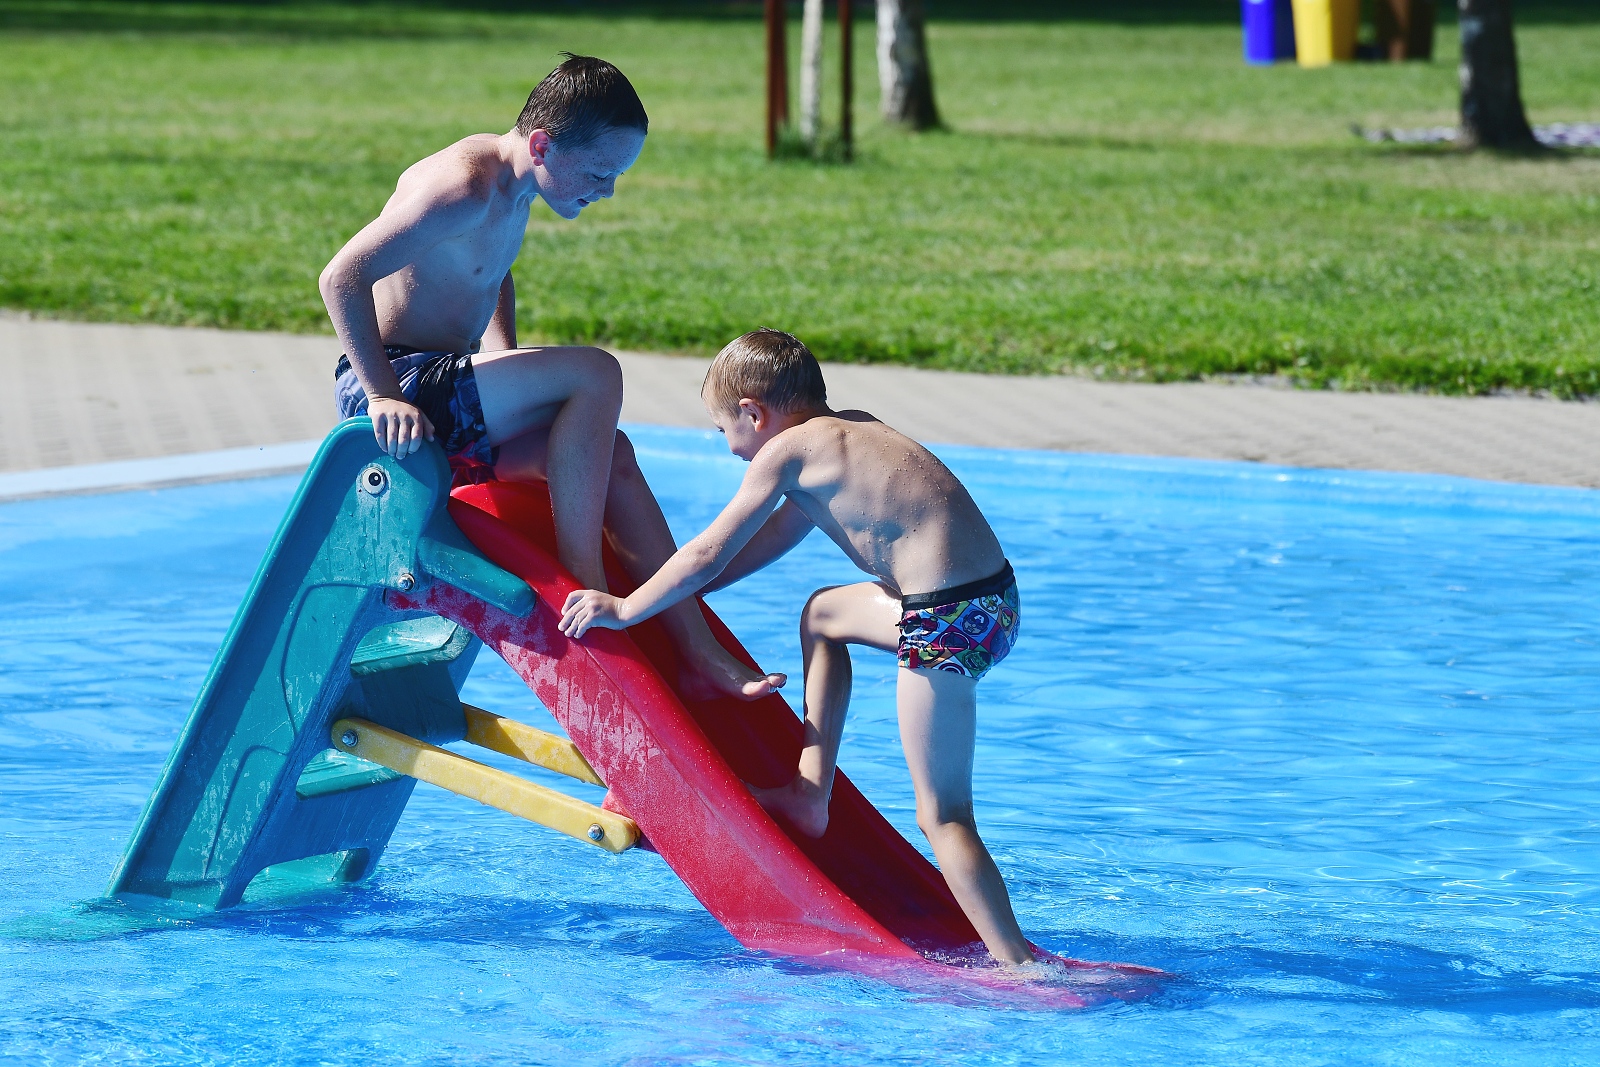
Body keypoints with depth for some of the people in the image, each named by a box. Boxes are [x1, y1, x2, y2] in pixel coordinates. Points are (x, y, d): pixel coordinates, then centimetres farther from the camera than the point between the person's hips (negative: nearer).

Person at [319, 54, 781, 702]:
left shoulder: (515, 186, 8)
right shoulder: (466, 189, -22)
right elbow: (342, 278, -26)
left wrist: (506, 368, 16)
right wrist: (383, 396, -27)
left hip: (441, 390, 10)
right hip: (398, 388, -10)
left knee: (612, 453, 7)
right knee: (596, 375, -21)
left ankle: (696, 650, 8)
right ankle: (582, 588, -14)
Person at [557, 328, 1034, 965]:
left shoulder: (786, 452, -3)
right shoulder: (852, 430, 22)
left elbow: (709, 554, 1)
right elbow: (773, 535, 34)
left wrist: (625, 609, 13)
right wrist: (680, 592, 41)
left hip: (949, 622, -9)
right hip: (993, 598, 9)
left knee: (942, 816, -4)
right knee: (822, 614, 31)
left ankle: (1020, 967, -9)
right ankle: (810, 798, 30)